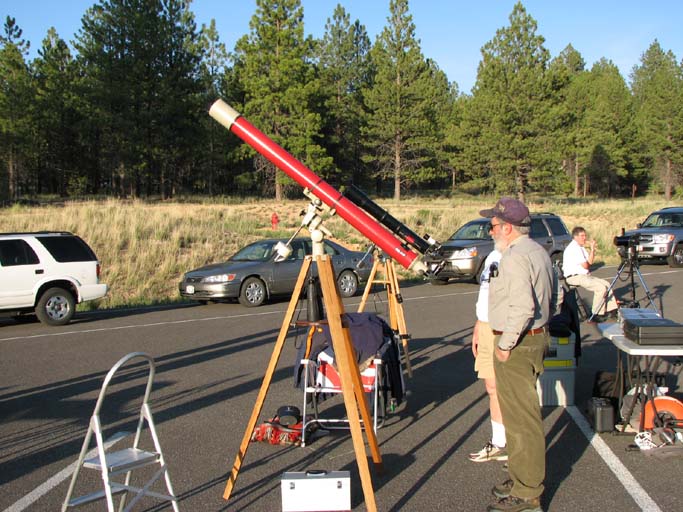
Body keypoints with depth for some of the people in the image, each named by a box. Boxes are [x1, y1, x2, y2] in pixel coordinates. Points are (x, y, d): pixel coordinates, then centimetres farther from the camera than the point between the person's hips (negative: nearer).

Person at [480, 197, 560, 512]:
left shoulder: (514, 258, -18)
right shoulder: (539, 252, 14)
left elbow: (523, 306, -27)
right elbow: (554, 297, 20)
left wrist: (505, 344, -19)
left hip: (517, 344, -11)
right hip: (538, 337, 11)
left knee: (520, 417, -4)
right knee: (522, 413, 17)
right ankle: (523, 479, 28)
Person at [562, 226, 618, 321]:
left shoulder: (581, 247, 16)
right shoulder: (573, 248, -16)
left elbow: (590, 262, 11)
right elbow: (585, 265, -17)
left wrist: (592, 249, 2)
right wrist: (588, 265, 6)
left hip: (585, 275, 10)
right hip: (575, 277, -10)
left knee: (606, 284, 5)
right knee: (601, 288, -20)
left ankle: (611, 310, 8)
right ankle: (597, 315, -12)